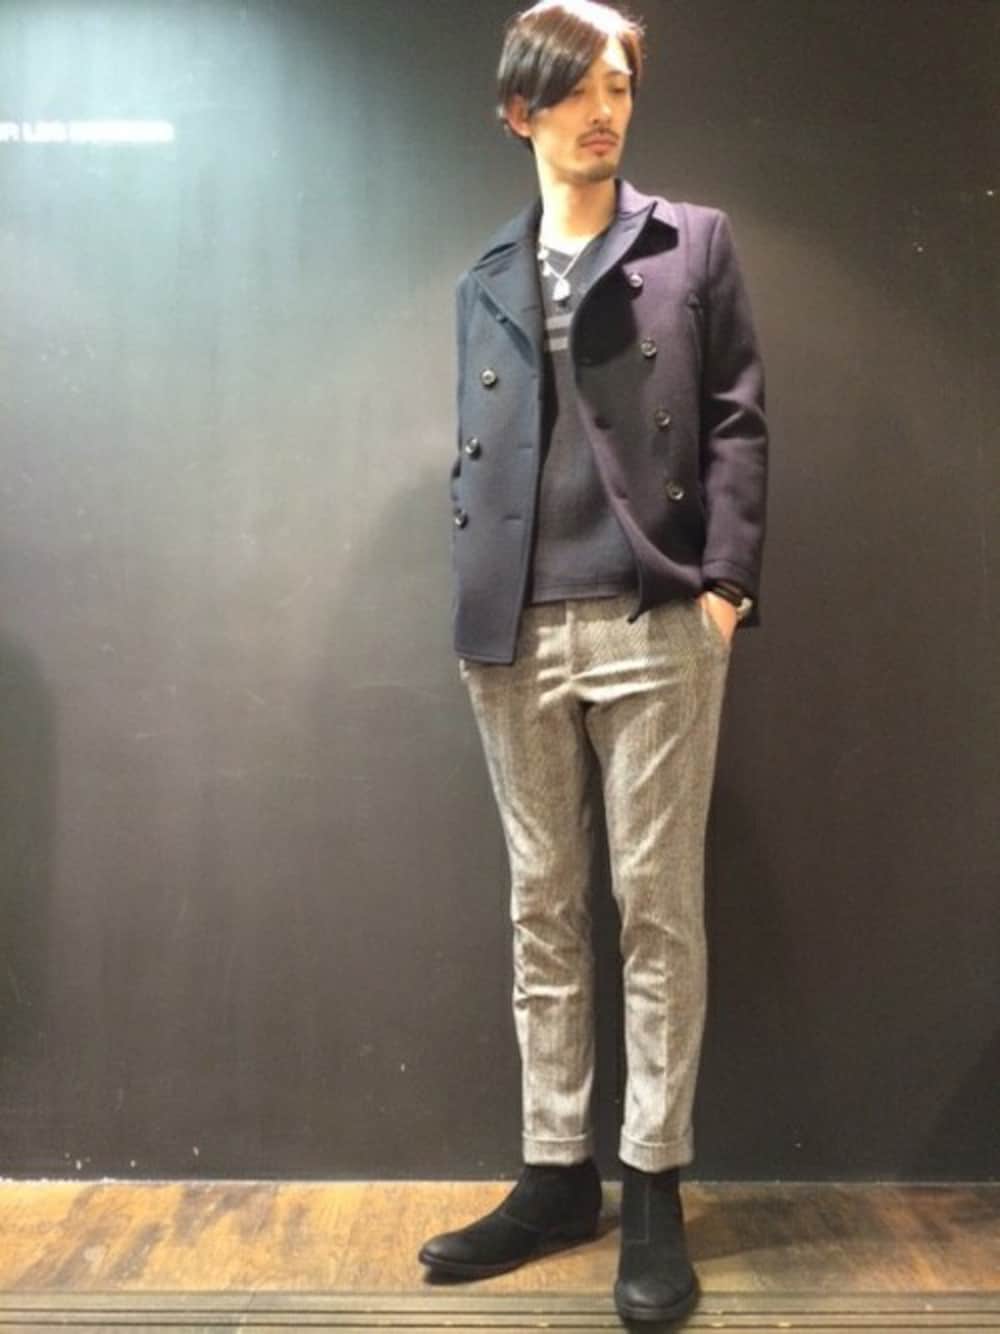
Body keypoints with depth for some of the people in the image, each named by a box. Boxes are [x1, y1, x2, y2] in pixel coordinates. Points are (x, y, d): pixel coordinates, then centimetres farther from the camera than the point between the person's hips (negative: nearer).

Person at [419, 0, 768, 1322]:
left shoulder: (695, 243, 10)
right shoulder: (485, 281, 18)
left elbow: (737, 420, 3)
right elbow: (472, 457, 15)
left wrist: (725, 582, -8)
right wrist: (473, 609, 5)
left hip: (654, 625, -3)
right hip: (518, 637, 3)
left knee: (657, 905, 1)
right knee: (543, 913, 8)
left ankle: (653, 1188, 16)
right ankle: (556, 1176, 22)